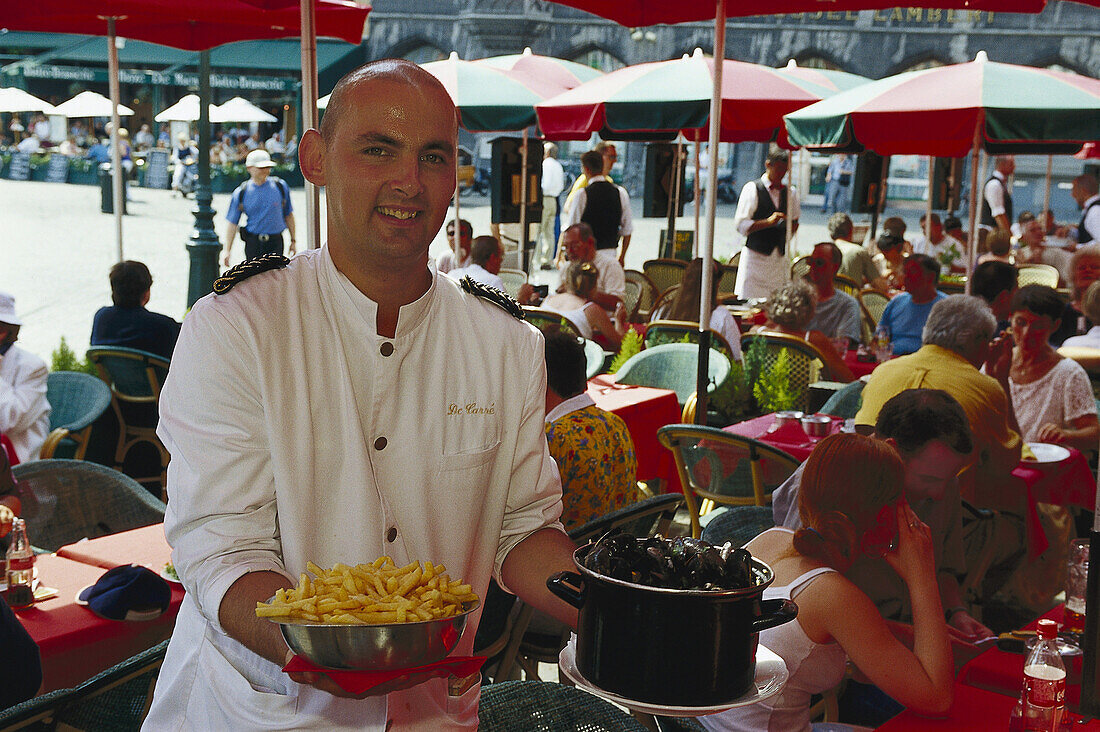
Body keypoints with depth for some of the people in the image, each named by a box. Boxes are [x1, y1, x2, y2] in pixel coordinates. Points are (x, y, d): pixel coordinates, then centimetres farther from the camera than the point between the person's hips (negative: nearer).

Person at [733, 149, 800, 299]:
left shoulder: (790, 193, 13)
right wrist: (768, 222, -19)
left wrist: (793, 225, -1)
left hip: (780, 258, 4)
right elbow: (740, 225, -10)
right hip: (755, 257, -4)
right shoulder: (752, 189, -2)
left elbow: (794, 224, 23)